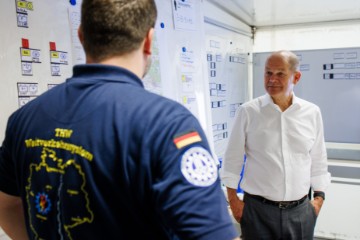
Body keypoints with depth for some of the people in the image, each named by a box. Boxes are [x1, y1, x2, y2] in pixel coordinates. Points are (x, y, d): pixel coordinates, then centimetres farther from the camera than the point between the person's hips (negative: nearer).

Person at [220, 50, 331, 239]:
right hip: (257, 209, -2)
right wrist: (233, 199, -2)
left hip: (300, 210, 3)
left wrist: (319, 197, 8)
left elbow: (318, 159, 10)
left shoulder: (312, 113, 1)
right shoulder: (248, 111, -7)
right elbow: (232, 159, -2)